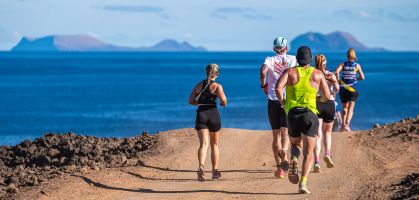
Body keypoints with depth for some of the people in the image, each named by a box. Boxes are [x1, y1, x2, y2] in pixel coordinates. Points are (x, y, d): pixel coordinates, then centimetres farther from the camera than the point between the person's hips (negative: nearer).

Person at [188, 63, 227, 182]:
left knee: (203, 144, -8)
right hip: (213, 114, -2)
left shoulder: (199, 85, 11)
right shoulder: (217, 86, -2)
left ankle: (201, 166, -34)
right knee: (214, 144, 15)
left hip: (201, 114, 2)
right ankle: (215, 171, 20)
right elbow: (223, 100, -15)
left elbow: (191, 101, 10)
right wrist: (224, 103, 7)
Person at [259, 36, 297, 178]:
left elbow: (263, 71, -17)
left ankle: (279, 168, 8)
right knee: (286, 132, -6)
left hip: (273, 100, 1)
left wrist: (263, 85, 0)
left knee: (276, 134, 10)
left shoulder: (269, 60, 5)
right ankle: (284, 152, -40)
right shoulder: (293, 60, 7)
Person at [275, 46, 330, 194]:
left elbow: (278, 88, -12)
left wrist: (282, 101, 6)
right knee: (308, 153, 3)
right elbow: (327, 96, 5)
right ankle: (303, 183, -16)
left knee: (295, 144, 27)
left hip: (292, 114, 1)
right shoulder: (317, 74, 6)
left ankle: (294, 160, -7)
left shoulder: (290, 72, 4)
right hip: (310, 114, -1)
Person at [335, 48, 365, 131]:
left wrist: (338, 80, 0)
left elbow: (336, 72, -13)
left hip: (343, 89, 2)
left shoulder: (343, 64, 4)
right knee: (350, 108, -4)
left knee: (344, 107, 19)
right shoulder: (357, 65, 3)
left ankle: (343, 124, 14)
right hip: (352, 89, -2)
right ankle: (347, 124, -20)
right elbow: (362, 77, 2)